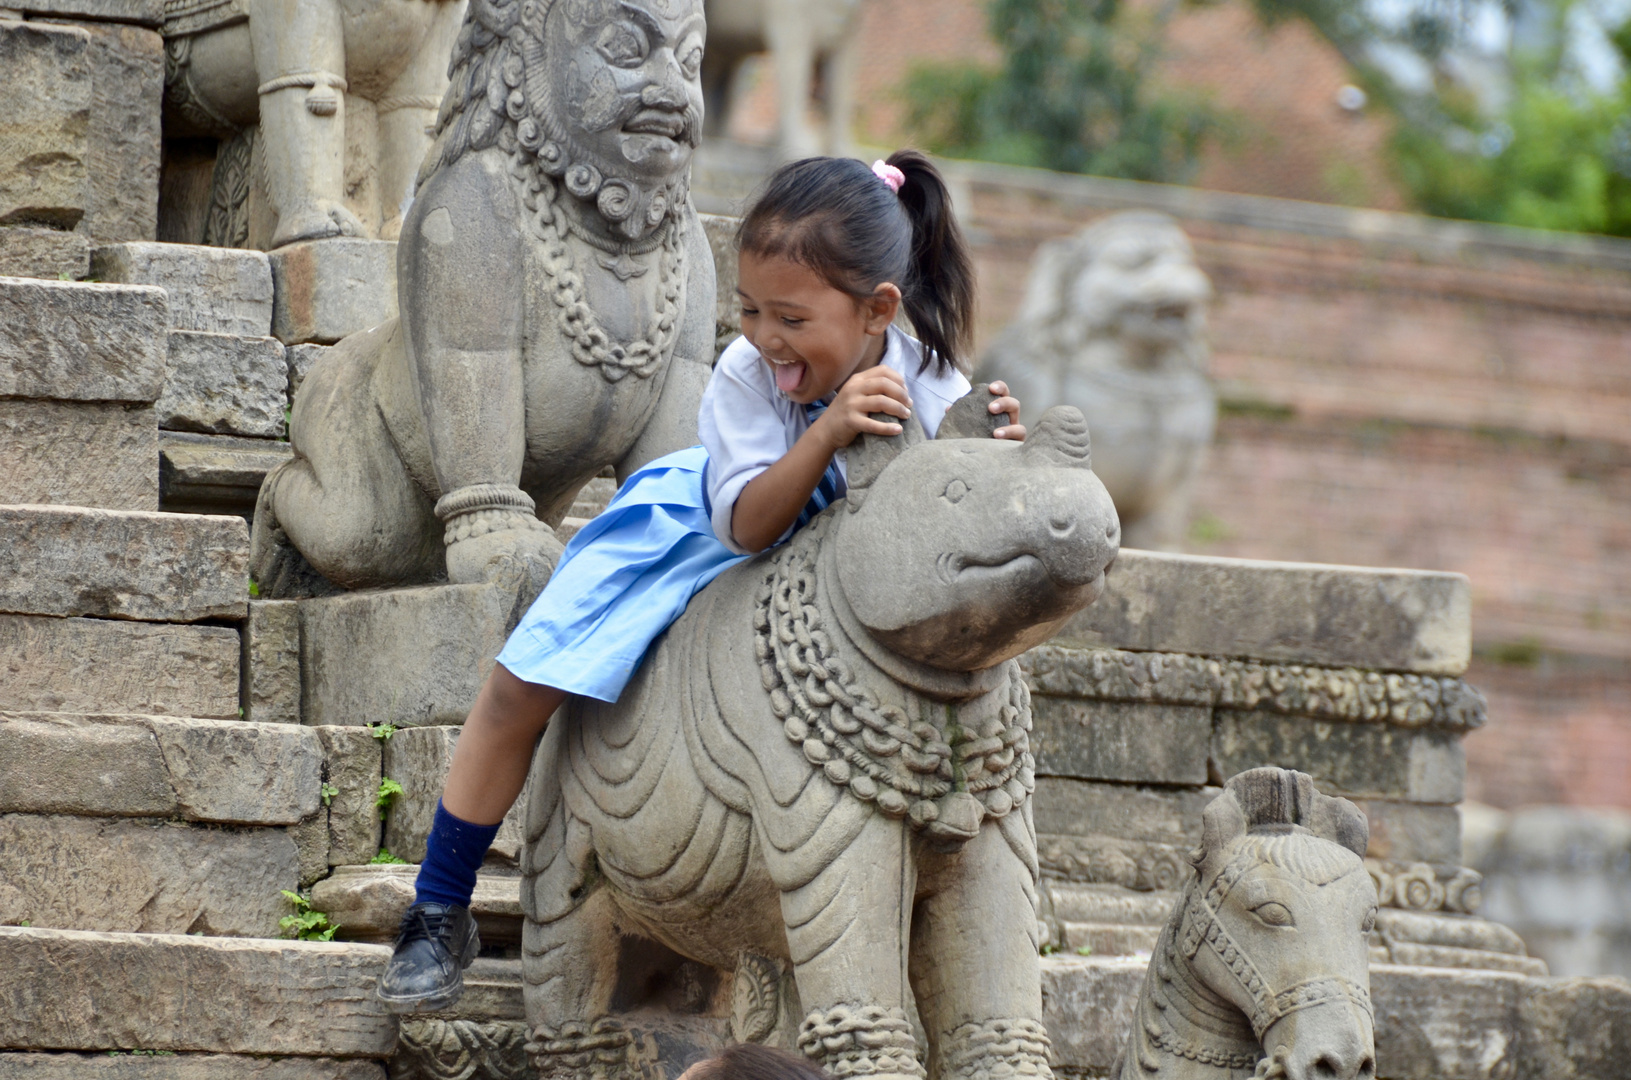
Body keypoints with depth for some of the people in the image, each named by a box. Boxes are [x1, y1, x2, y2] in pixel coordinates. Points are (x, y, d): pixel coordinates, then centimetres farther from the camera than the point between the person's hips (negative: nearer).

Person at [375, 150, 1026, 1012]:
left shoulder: (934, 396, -27)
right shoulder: (746, 374, -29)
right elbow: (747, 525, -38)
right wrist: (828, 431, -52)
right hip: (700, 538, -1)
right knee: (520, 690, -10)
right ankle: (439, 915, 6)